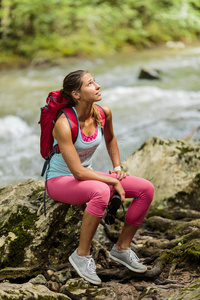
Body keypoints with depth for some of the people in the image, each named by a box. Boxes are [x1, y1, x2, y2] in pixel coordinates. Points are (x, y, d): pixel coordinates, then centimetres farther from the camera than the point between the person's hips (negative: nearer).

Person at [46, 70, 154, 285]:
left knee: (147, 189, -9)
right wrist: (114, 181, -23)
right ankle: (82, 255, -22)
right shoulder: (64, 124, -26)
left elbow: (110, 139, 19)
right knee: (101, 191, -40)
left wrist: (117, 167, 9)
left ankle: (121, 248, 5)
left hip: (88, 176, 7)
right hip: (59, 181, -7)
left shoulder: (104, 113, -6)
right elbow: (78, 172, -28)